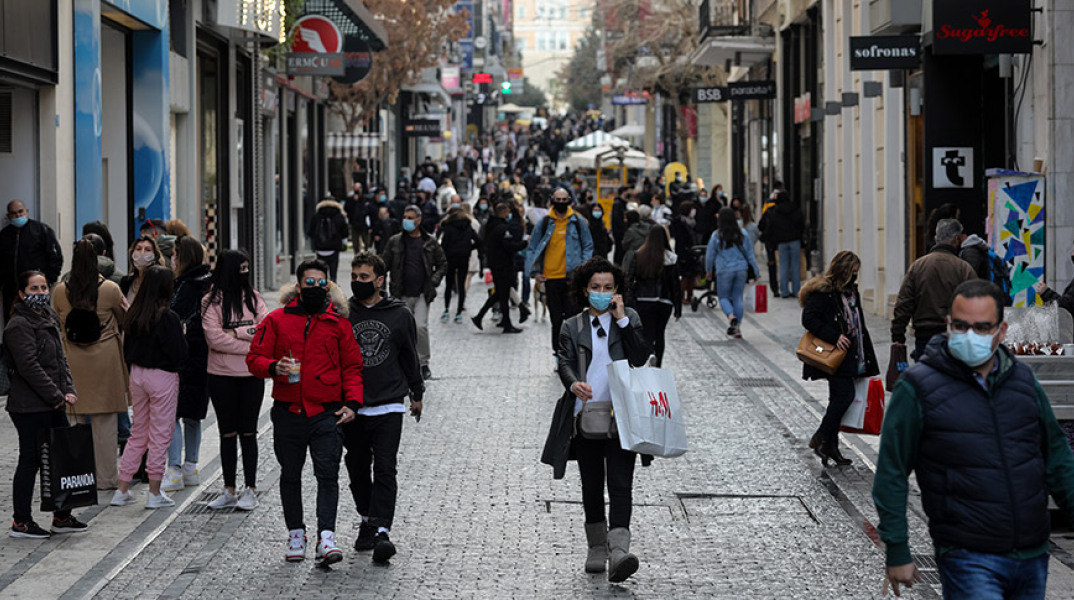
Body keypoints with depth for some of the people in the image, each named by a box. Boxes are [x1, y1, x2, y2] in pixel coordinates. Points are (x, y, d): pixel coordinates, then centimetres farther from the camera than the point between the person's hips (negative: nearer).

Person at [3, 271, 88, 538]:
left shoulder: (49, 318, 15)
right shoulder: (19, 325, -14)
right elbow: (29, 367, -20)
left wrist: (68, 390, 3)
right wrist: (56, 396, -16)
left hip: (52, 405, 9)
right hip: (30, 407, -9)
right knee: (31, 460, -2)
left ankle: (62, 516, 21)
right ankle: (21, 522, 7)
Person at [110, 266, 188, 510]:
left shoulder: (133, 314, 2)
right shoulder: (167, 317, -17)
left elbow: (127, 349, 10)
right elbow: (179, 353, -16)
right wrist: (182, 335, 1)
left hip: (137, 374, 6)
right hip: (163, 377, -6)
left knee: (138, 433, 16)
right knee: (160, 435, 3)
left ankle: (122, 490, 17)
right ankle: (155, 494, 7)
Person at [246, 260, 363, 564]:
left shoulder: (339, 323, 4)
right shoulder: (277, 320, 3)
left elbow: (352, 366, 6)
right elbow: (255, 358, 3)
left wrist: (352, 402, -6)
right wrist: (274, 367, -18)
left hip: (327, 414, -1)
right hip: (288, 413, 1)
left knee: (328, 475, -10)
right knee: (290, 476, 12)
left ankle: (326, 536, -14)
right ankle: (296, 534, 25)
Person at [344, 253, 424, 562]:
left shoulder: (400, 315, 1)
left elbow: (410, 357, 13)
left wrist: (417, 394, 20)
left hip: (388, 406, -2)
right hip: (351, 407, 2)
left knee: (385, 470, -10)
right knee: (358, 470, 10)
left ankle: (382, 531, -14)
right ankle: (367, 520, 28)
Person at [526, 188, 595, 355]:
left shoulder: (578, 222, 5)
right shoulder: (544, 223, 5)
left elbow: (588, 247, 9)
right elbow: (532, 248, 9)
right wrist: (535, 271, -1)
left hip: (572, 277, -1)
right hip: (551, 277, 1)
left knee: (573, 315, -4)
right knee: (556, 318, 7)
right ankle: (558, 350, 15)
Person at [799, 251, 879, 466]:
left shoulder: (851, 291, 17)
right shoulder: (822, 292, -12)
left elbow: (857, 324, 24)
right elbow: (808, 318, -19)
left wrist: (865, 357, 18)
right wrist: (834, 337, -24)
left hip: (849, 357, 9)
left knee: (838, 399, 10)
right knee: (845, 395, -16)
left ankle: (830, 446, 15)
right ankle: (820, 439, -5)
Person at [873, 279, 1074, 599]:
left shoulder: (1023, 378, 8)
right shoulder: (918, 388, -7)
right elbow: (891, 474, -4)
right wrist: (897, 553, -6)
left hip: (1033, 557, 5)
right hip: (969, 561, -5)